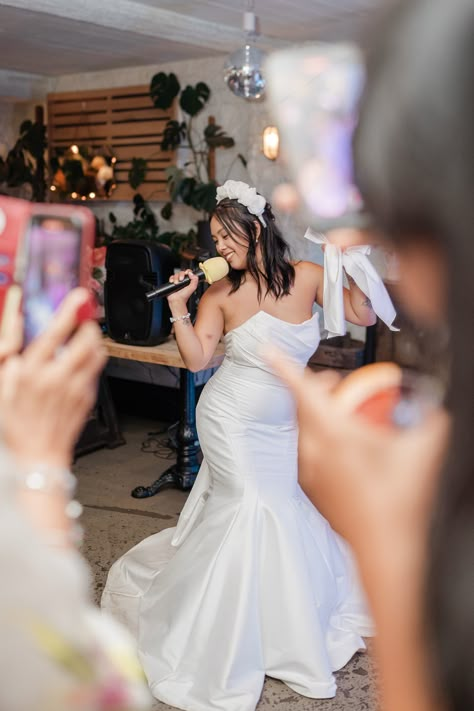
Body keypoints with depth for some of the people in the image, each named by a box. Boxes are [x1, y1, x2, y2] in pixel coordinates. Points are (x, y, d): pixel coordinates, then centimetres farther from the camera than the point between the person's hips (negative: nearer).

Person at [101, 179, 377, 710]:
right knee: (251, 507, -4)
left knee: (282, 510, 9)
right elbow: (196, 359, -12)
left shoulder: (307, 276, -3)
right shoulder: (222, 293, -9)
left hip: (281, 425, 3)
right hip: (232, 420, -3)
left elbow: (363, 316, -2)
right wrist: (179, 307, -22)